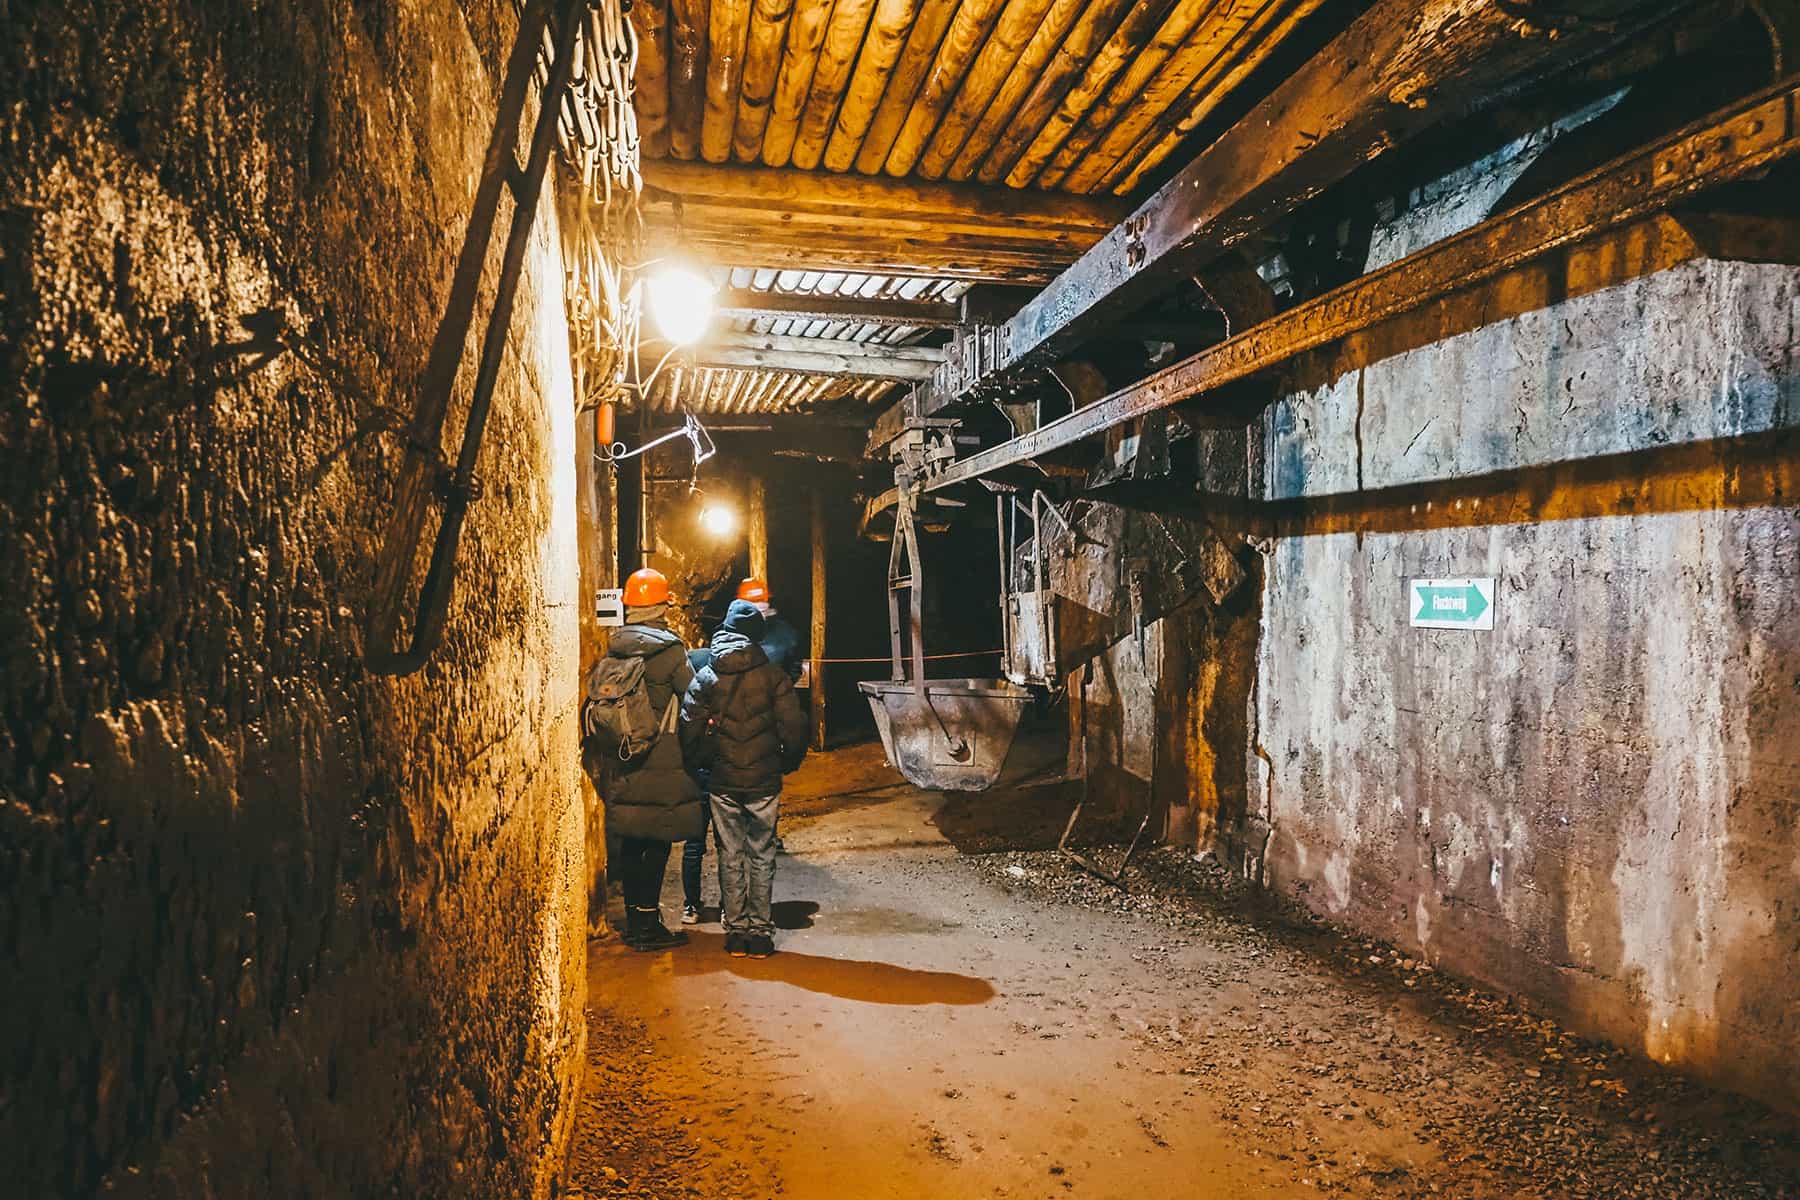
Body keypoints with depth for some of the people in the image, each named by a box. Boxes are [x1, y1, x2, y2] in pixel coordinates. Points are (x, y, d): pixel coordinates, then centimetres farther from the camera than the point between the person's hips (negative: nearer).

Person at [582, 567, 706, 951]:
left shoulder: (613, 650, 6)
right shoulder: (670, 649, -11)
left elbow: (593, 702, 9)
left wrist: (599, 756, 17)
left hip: (621, 764, 6)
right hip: (661, 764, -6)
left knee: (631, 841, 13)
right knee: (657, 843, 1)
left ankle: (634, 920, 22)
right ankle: (648, 924, 4)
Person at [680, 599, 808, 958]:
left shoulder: (706, 677, -2)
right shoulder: (773, 675, -6)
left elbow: (689, 729, -4)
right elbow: (793, 727, -7)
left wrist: (700, 764, 12)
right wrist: (788, 763, 10)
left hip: (722, 782, 1)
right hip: (764, 781, -1)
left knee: (730, 857, 11)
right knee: (761, 856, 8)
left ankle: (736, 931, 15)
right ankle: (761, 932, 11)